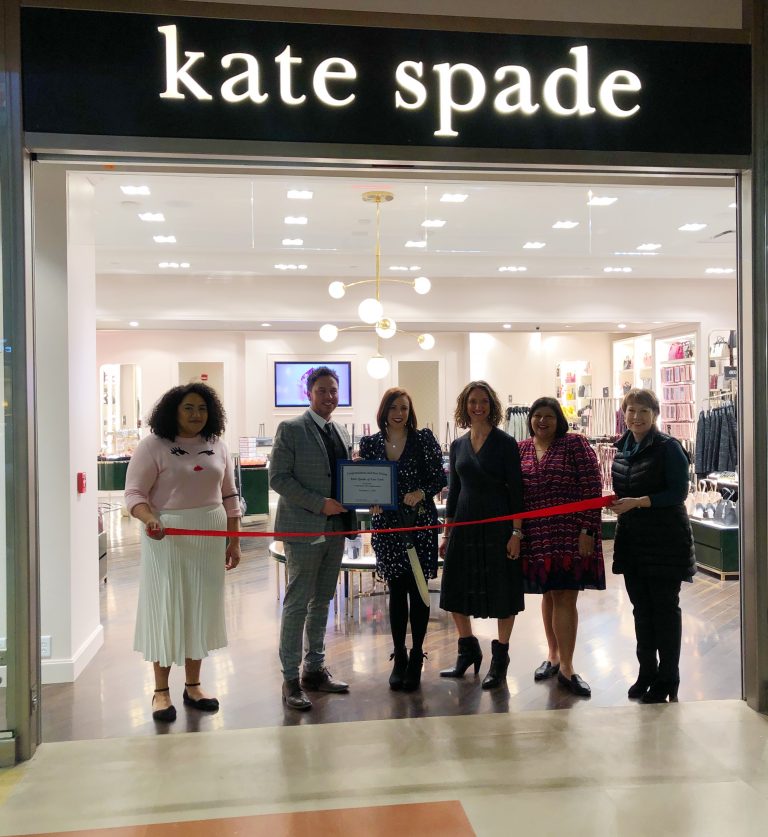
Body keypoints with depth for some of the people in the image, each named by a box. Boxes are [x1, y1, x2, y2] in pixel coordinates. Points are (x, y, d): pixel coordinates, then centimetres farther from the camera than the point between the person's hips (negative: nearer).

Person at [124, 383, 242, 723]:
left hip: (209, 539, 4)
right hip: (168, 538, -4)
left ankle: (193, 685, 24)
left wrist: (234, 540, 9)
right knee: (166, 608, 2)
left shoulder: (217, 446, 7)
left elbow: (229, 496, 11)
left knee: (201, 608, 10)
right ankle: (161, 691, 16)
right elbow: (134, 493, -11)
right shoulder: (153, 445, -6)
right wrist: (149, 519, -31)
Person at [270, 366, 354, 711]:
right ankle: (291, 679, 8)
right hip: (304, 528, -7)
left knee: (322, 602, 14)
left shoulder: (340, 432, 14)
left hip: (335, 527, 7)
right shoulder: (290, 429, -7)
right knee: (297, 603, -1)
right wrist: (320, 504, -19)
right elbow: (278, 478, -13)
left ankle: (315, 670, 26)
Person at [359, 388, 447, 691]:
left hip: (419, 523, -2)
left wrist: (421, 493, -17)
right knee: (396, 590, 10)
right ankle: (399, 657, 21)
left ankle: (416, 657, 16)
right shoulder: (369, 443, 5)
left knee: (417, 590, 3)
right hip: (386, 524, 2)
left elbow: (440, 477, -1)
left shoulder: (424, 439, -1)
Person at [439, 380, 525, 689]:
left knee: (502, 592, 4)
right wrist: (446, 532, 11)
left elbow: (516, 490, -8)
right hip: (464, 525, 5)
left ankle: (500, 658, 21)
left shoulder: (504, 443, -5)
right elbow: (453, 490, 13)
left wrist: (516, 532, -14)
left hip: (497, 526, -4)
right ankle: (468, 650, 28)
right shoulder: (458, 445, 9)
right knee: (455, 592, 7)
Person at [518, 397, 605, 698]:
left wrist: (588, 530, -13)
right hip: (536, 536, 4)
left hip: (570, 535, -4)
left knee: (564, 597, -5)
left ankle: (566, 667, 2)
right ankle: (553, 655, 28)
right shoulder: (521, 449, 10)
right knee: (549, 594, 14)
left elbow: (592, 488, -8)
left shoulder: (575, 444, -3)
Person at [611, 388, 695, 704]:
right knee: (641, 607, 14)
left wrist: (637, 502, -23)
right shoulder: (623, 447, 9)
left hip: (665, 540, -6)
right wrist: (617, 503, 1)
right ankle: (646, 673, 28)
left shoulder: (668, 447, -11)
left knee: (665, 608, 4)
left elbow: (679, 492, -17)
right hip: (632, 539, 6)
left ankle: (667, 680, 17)